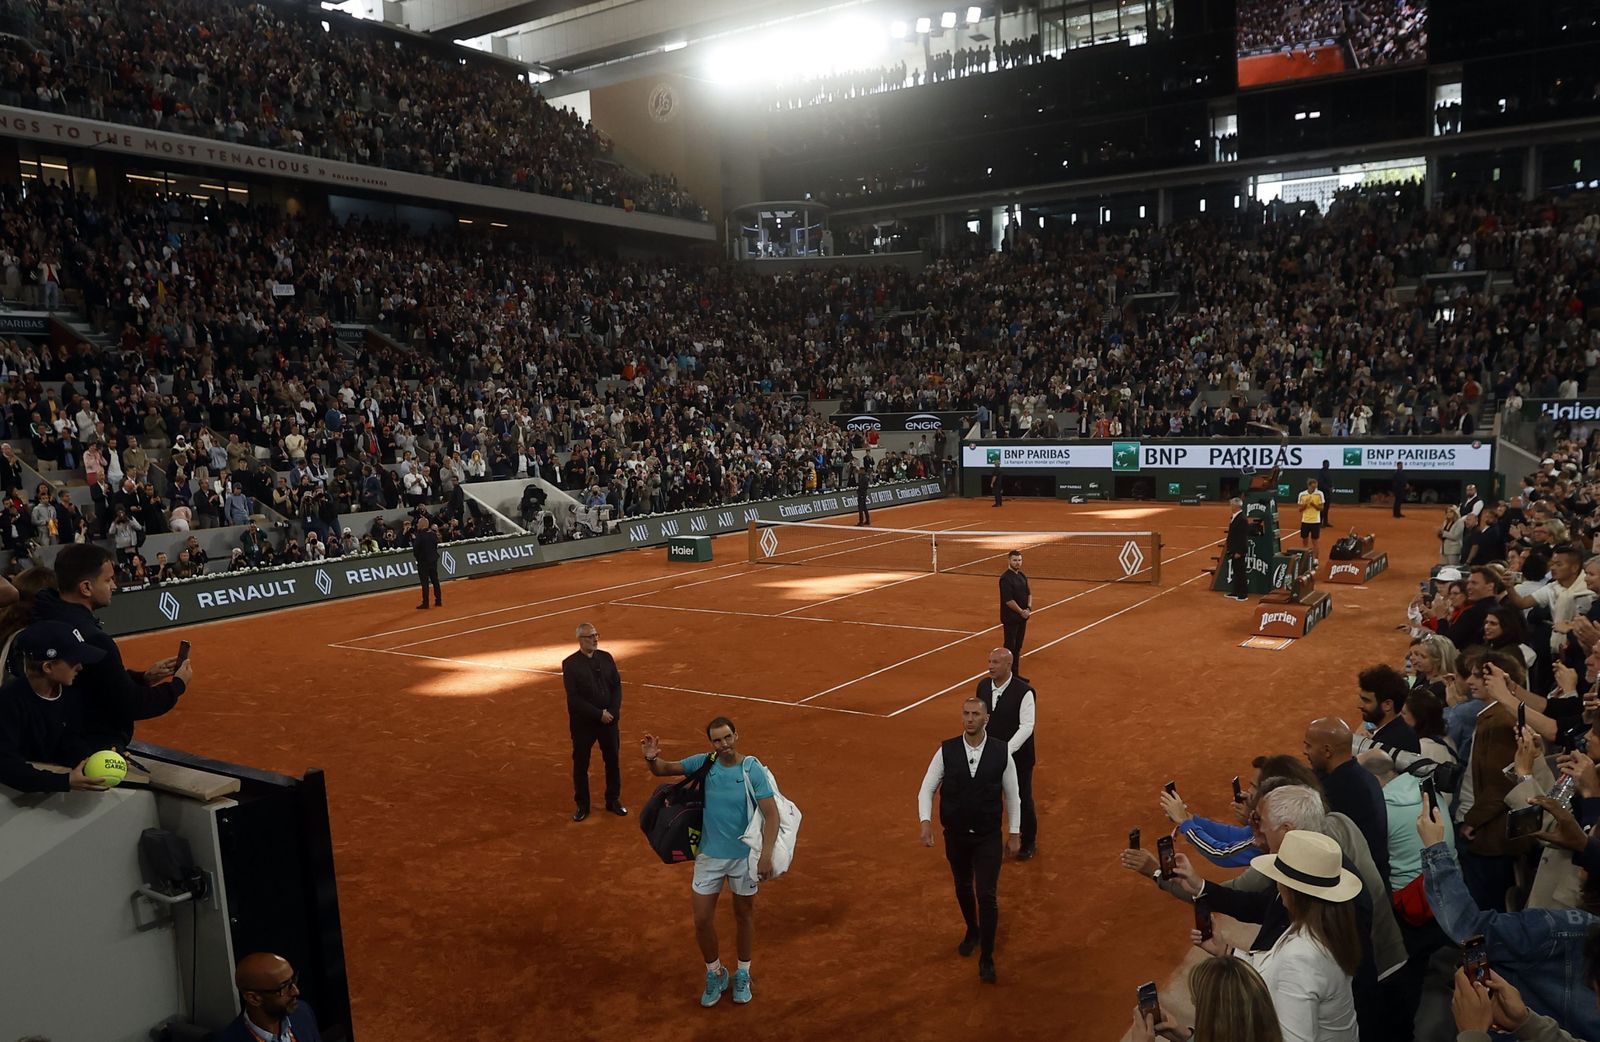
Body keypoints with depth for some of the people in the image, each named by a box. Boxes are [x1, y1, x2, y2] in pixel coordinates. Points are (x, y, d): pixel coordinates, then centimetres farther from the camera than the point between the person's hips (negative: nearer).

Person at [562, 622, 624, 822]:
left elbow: (617, 686, 2)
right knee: (580, 764, 8)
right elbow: (574, 698, -16)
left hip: (610, 720, 4)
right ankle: (582, 805, 23)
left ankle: (613, 800, 28)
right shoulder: (570, 664, -12)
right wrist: (598, 714, -18)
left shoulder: (606, 657, 1)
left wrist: (612, 712, -12)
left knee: (613, 760, 12)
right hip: (583, 723, -3)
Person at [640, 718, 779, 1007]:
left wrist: (766, 854, -30)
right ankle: (715, 975, 30)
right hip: (709, 856, 2)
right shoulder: (703, 763, -9)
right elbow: (663, 770, 0)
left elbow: (771, 815, -19)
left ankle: (743, 976, 37)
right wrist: (652, 758, -24)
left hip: (744, 856, -2)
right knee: (702, 919, 6)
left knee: (744, 915, 16)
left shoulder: (753, 770, -18)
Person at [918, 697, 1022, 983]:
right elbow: (927, 789, -7)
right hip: (955, 835, 2)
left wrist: (1015, 833, 2)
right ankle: (972, 931, 48)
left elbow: (1012, 795, -2)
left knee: (987, 895, -3)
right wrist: (925, 821, -21)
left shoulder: (1001, 752, -12)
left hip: (988, 836, -2)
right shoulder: (947, 751, -11)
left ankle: (986, 957, 13)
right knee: (963, 888, 21)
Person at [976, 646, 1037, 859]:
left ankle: (1028, 843, 34)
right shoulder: (983, 686, -4)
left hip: (1017, 756, -5)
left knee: (1022, 800, 12)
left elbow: (1027, 727, -23)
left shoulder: (1023, 691, -22)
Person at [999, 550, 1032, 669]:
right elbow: (1008, 600, -21)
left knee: (1018, 647, 15)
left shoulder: (1022, 576, 9)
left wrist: (1029, 609, -3)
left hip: (1022, 616, 8)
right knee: (1010, 647, -2)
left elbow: (1028, 594, 14)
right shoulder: (1005, 578, -17)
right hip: (1010, 618, -8)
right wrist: (1021, 611, -15)